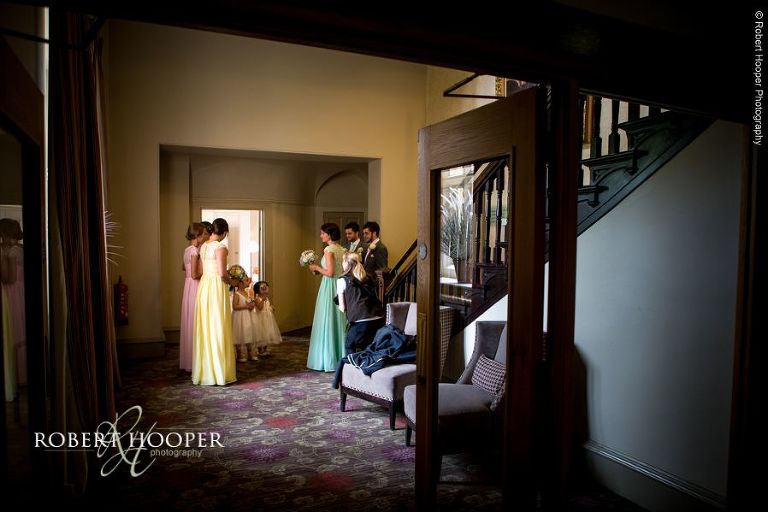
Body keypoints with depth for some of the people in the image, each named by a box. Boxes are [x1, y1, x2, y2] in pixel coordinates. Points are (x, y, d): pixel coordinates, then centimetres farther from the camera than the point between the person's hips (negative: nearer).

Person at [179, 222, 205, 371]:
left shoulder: (188, 249, 11)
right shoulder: (195, 250, -16)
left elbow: (183, 267, 28)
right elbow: (194, 274, -21)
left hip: (188, 287, 9)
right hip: (195, 287, -9)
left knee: (189, 323, 14)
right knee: (196, 323, -4)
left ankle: (186, 361, 23)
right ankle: (194, 362, 3)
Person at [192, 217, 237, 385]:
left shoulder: (203, 247, 11)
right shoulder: (220, 247, -12)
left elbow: (200, 271, 13)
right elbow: (222, 274, -18)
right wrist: (231, 282, 0)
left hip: (203, 286, 7)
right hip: (217, 288, -7)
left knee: (205, 329, 11)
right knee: (218, 329, -2)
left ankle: (204, 371, 18)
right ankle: (219, 372, 4)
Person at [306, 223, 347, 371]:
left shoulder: (329, 250, -13)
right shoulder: (341, 249, 11)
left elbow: (329, 272, -20)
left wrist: (317, 267, -4)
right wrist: (320, 271, 16)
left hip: (329, 288, -8)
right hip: (340, 287, 8)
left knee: (327, 322, 0)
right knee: (339, 321, 13)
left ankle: (327, 360, 7)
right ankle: (341, 357, 20)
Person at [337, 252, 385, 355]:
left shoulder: (342, 280, 5)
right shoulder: (367, 279, 19)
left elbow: (343, 308, 5)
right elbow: (373, 298, 16)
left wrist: (340, 307, 27)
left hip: (360, 320, -5)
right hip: (379, 319, 5)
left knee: (349, 346, 16)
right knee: (367, 348, 22)